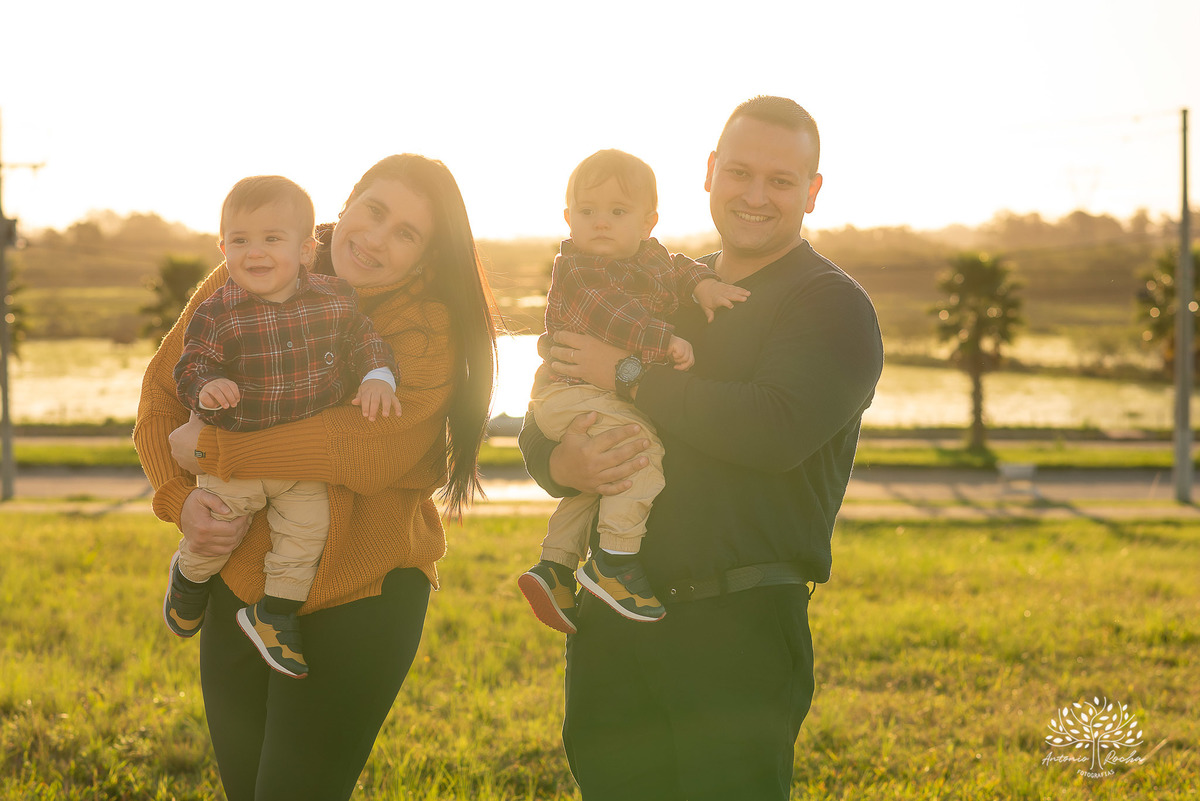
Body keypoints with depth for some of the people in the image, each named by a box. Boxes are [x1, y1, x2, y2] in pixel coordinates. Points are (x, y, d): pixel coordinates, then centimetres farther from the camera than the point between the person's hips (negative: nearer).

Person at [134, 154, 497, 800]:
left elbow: (366, 450, -27)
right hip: (240, 579, 4)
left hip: (361, 594, -4)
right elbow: (162, 388, 5)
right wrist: (178, 497, -12)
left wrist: (211, 450, -20)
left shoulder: (431, 327, -14)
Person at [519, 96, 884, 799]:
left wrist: (630, 374, -13)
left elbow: (776, 430, -22)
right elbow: (542, 431, 17)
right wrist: (564, 464, -9)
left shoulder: (834, 306, -1)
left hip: (741, 631, -5)